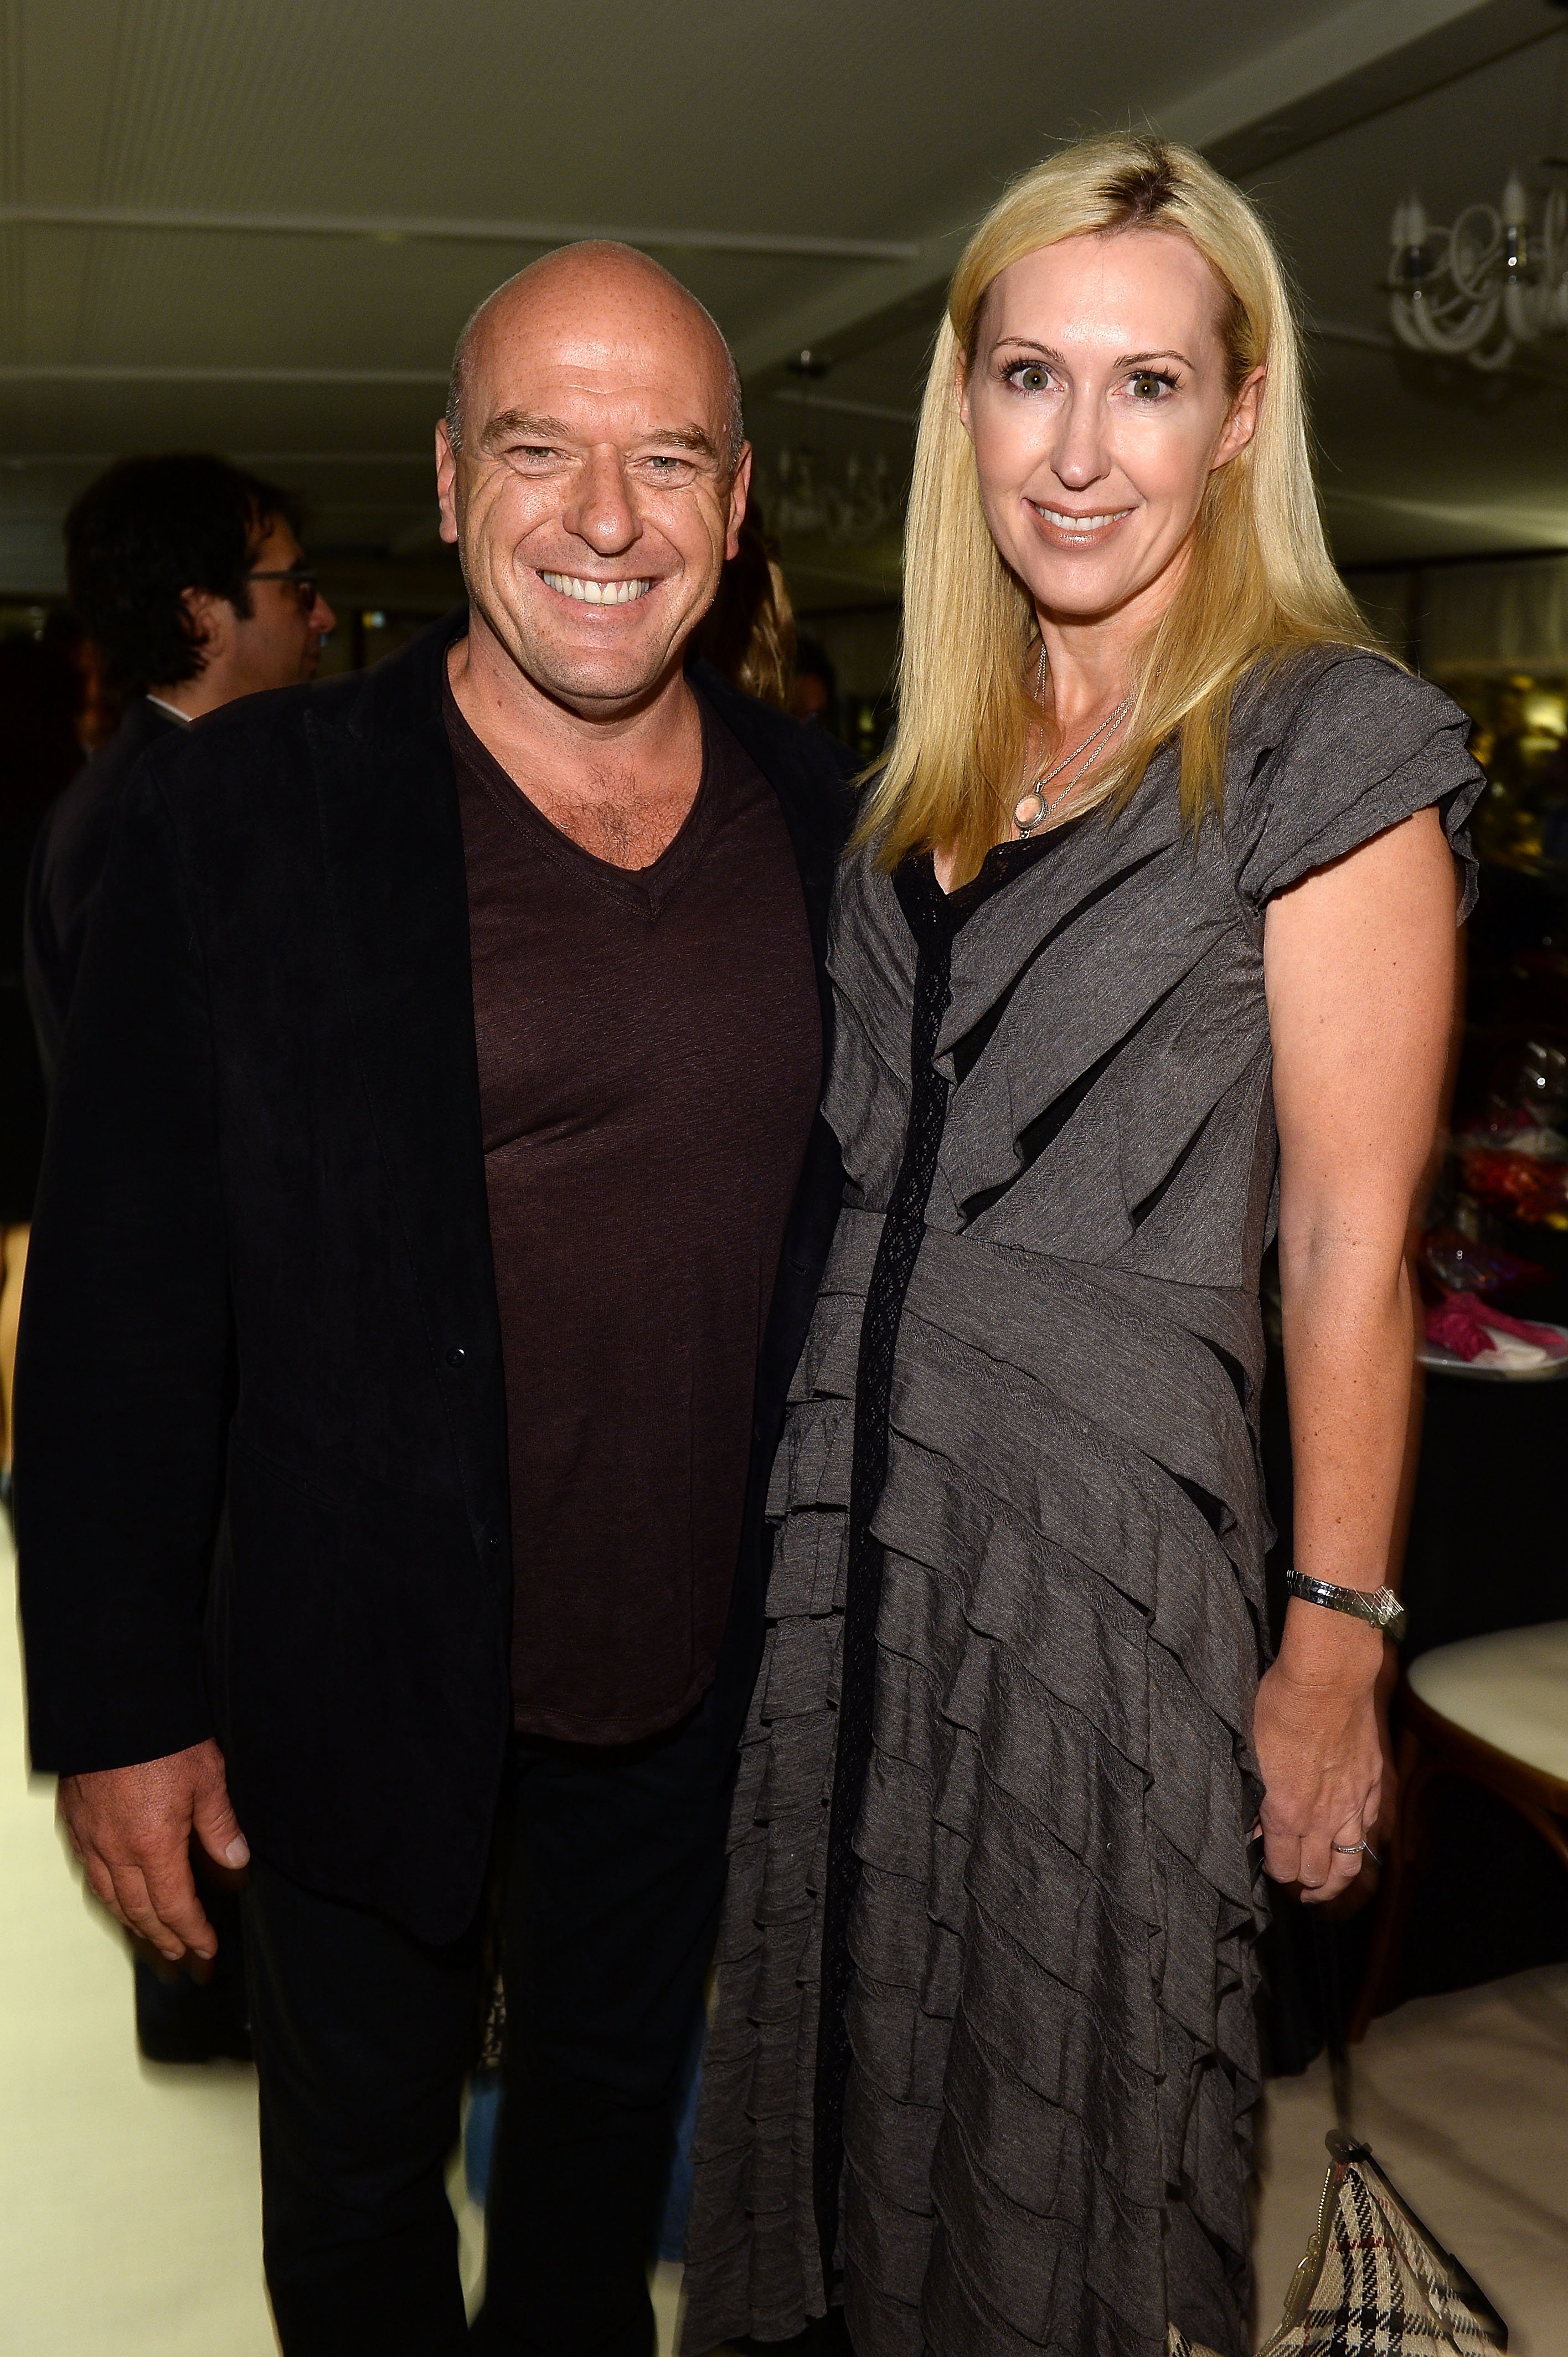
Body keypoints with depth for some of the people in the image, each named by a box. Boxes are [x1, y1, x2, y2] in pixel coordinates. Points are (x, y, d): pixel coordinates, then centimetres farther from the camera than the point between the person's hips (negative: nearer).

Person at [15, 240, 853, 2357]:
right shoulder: (244, 815, -15)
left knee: (614, 2101, 28)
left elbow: (855, 1222, 5)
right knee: (360, 2153, 22)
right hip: (366, 1681, -3)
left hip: (704, 1670, 4)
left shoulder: (823, 822, -3)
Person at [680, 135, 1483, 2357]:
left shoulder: (1328, 739, -10)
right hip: (856, 1504, 6)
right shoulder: (944, 757, 10)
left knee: (1061, 2143, 13)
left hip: (1111, 1523, -6)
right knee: (868, 2053, 20)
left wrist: (1335, 1649, -12)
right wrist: (826, 1478, 10)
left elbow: (1348, 1246, -12)